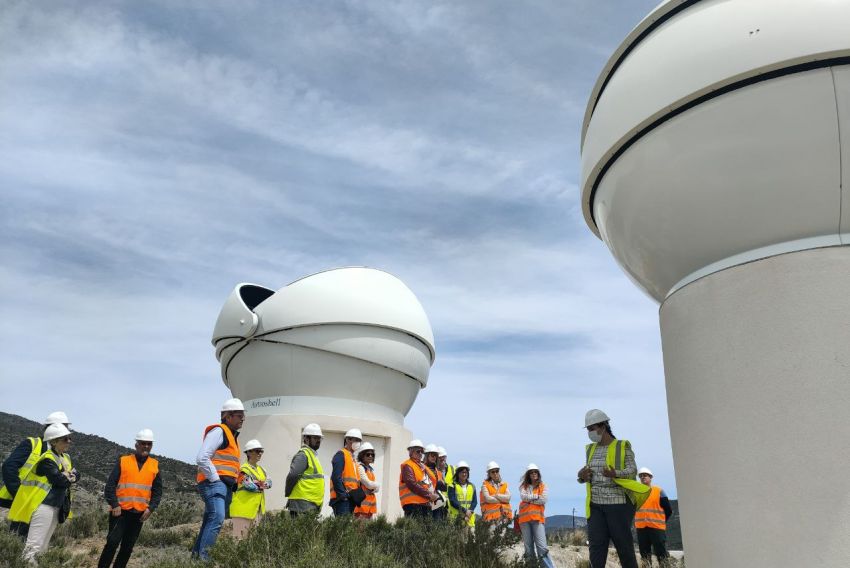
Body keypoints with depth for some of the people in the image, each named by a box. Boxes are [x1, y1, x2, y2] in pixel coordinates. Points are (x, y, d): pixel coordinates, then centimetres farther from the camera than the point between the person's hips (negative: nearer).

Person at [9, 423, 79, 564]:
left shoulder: (65, 458, 13)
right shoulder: (47, 459, -15)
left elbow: (76, 475, 8)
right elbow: (60, 480, -23)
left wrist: (70, 476, -12)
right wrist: (69, 478, -4)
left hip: (56, 507, 9)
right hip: (43, 506, -9)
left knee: (43, 547, 14)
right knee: (33, 547, -12)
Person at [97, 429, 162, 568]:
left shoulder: (155, 465, 6)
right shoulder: (123, 461, 0)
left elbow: (157, 491, 9)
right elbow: (110, 485, -3)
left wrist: (150, 508, -5)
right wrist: (114, 505, -13)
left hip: (139, 513, 3)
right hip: (120, 511, -3)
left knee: (128, 546, 7)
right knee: (113, 542, -11)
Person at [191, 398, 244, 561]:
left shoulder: (232, 436, 23)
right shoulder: (219, 431, -7)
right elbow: (202, 458, -18)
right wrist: (215, 479, -16)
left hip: (225, 486, 10)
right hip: (214, 484, -10)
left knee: (210, 523, 11)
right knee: (217, 519, -21)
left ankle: (195, 556, 17)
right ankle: (203, 557, -20)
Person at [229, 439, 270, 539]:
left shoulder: (261, 469, 15)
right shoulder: (244, 469, -12)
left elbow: (269, 482, 4)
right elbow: (250, 486, -22)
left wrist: (257, 484, -13)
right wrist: (262, 485, -6)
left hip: (257, 510, 8)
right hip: (243, 509, -8)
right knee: (241, 537, -4)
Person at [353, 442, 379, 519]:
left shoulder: (371, 469, 18)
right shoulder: (360, 467, -7)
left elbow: (377, 488, 13)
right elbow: (369, 484, -14)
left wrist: (373, 487, -8)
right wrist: (376, 484, 4)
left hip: (371, 501, 8)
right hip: (362, 501, -8)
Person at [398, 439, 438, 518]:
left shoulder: (422, 466, 23)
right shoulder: (407, 466, -6)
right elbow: (412, 485, -18)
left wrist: (434, 495, 4)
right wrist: (429, 495, -17)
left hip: (426, 503, 9)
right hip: (413, 504, -9)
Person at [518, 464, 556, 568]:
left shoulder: (542, 486, 10)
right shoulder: (524, 486, 14)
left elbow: (543, 500, -5)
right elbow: (523, 496, -5)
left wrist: (529, 500, -2)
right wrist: (536, 496, -4)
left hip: (538, 517, -2)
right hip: (525, 517, 2)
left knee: (542, 548, -12)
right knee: (528, 548, 5)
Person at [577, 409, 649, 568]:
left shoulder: (622, 446, -3)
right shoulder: (590, 449, 13)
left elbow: (632, 470, -10)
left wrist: (615, 474, -29)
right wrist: (582, 477, -7)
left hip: (618, 503, -4)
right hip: (596, 504, 4)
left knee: (623, 543, 1)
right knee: (596, 545, -2)